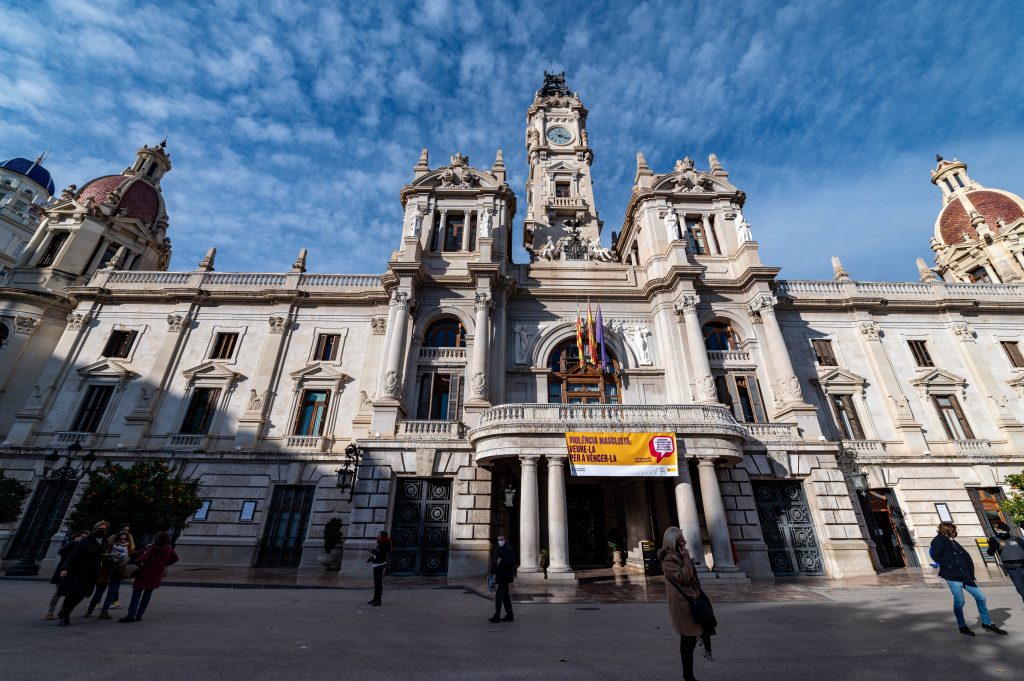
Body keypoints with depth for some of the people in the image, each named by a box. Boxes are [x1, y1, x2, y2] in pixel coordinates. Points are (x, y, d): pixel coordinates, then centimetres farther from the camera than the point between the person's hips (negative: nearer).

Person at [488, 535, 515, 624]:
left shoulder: (508, 549, -13)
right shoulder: (500, 549, 15)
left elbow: (512, 562, -20)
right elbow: (496, 562, 22)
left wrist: (501, 561, -26)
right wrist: (492, 572, 16)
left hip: (505, 577, -9)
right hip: (501, 577, 9)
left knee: (498, 595, -11)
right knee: (505, 596, 13)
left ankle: (497, 616, -8)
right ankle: (509, 616, 21)